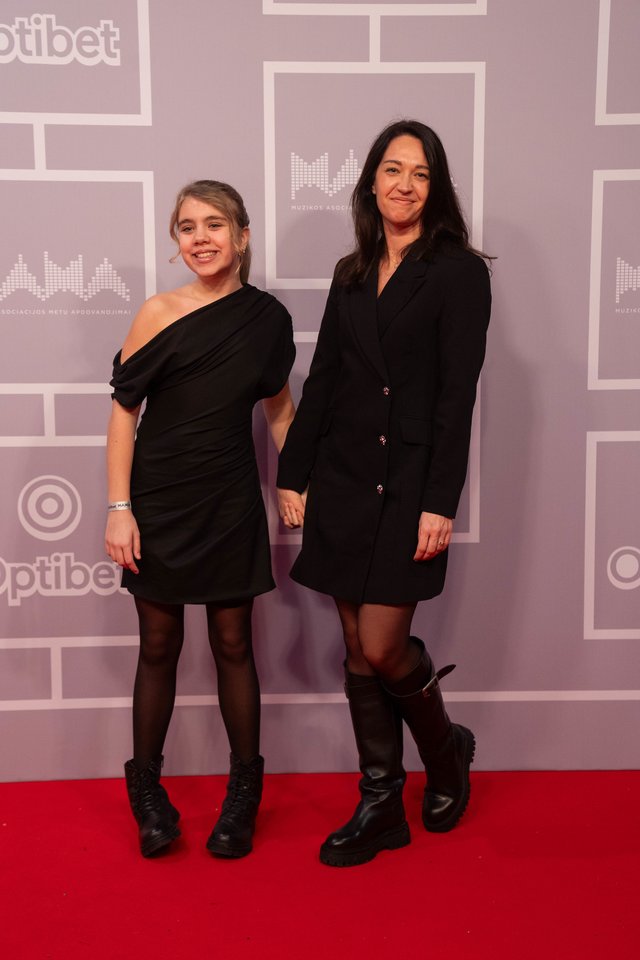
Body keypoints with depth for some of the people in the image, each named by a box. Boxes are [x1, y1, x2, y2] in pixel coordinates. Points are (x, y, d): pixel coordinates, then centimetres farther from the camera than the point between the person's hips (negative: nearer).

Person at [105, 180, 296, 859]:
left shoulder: (267, 318, 1)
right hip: (159, 503, -1)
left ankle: (244, 787, 24)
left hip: (230, 505, 1)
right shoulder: (159, 313, -7)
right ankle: (145, 785, 26)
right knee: (159, 645, 9)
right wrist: (119, 508, -10)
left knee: (232, 644, 8)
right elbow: (123, 413, -5)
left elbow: (279, 407, 14)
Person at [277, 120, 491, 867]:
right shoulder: (351, 273, 13)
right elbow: (321, 380, 13)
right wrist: (293, 476, 8)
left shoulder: (458, 271, -3)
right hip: (343, 479, 6)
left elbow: (457, 393, -10)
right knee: (358, 648, 8)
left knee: (382, 646, -6)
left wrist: (440, 503, -15)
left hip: (410, 485, -5)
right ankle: (380, 806, 22)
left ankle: (446, 750, 26)